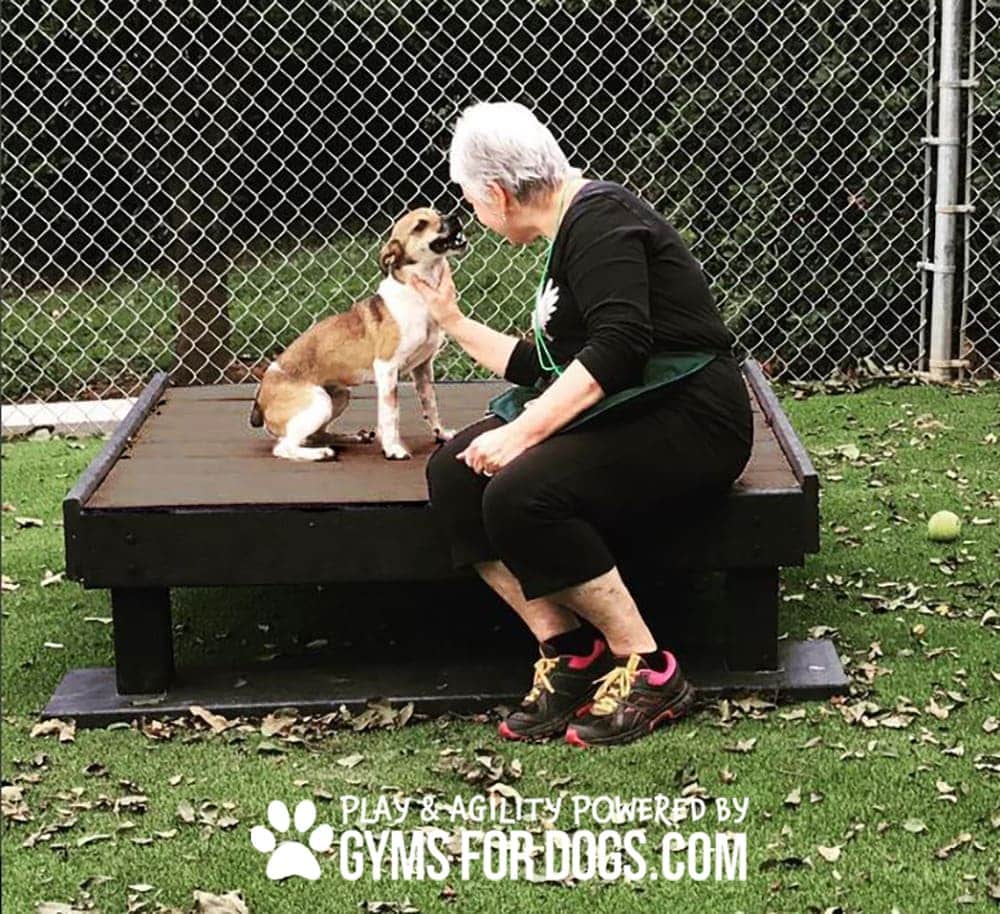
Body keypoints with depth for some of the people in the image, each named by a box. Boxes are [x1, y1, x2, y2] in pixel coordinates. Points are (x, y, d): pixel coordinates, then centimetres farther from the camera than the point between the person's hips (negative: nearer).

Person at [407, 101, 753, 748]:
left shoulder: (599, 221, -12)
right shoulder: (570, 231, 19)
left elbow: (619, 345, -26)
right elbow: (542, 366, 29)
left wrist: (523, 432, -27)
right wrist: (455, 323, 38)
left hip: (688, 420, -9)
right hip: (620, 417, 10)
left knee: (521, 495, -30)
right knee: (453, 473, -9)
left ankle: (649, 672, -17)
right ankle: (566, 652, -10)